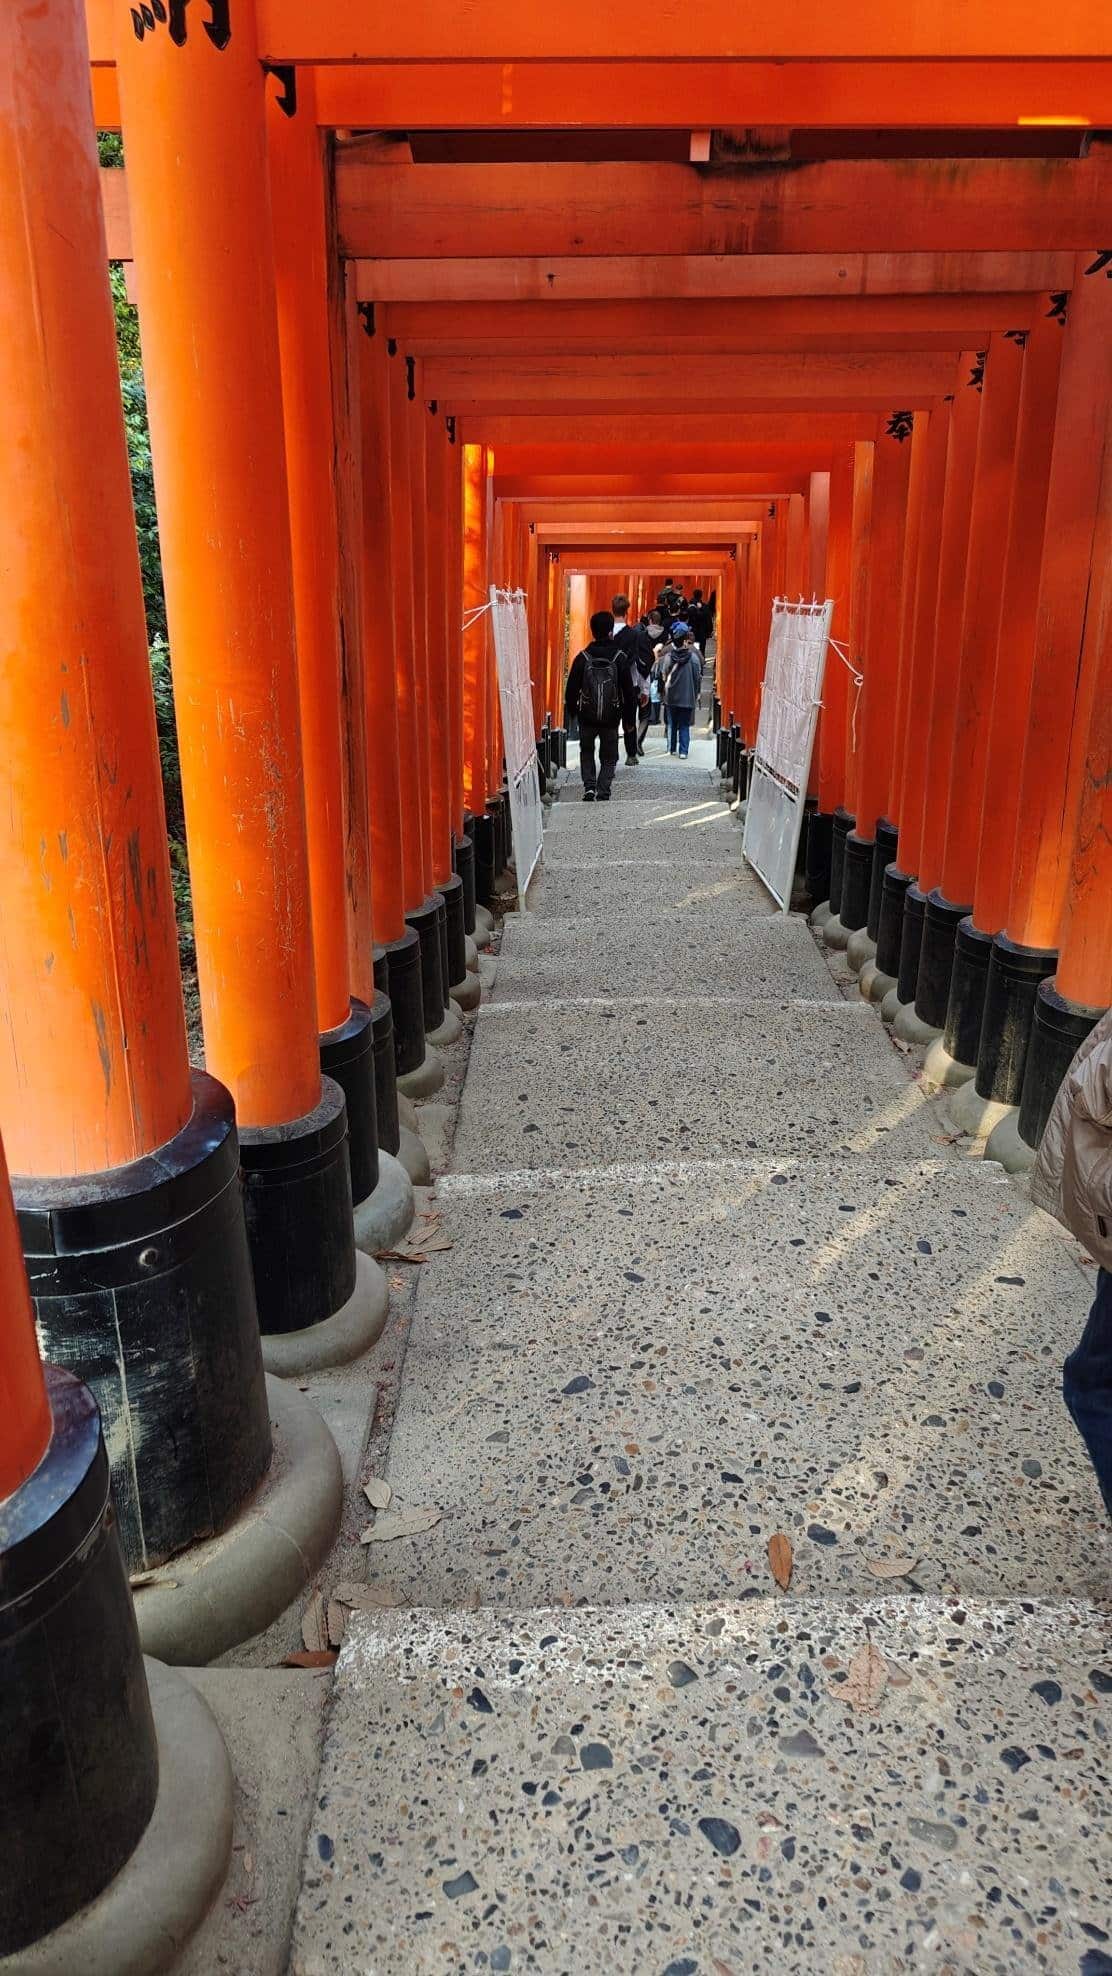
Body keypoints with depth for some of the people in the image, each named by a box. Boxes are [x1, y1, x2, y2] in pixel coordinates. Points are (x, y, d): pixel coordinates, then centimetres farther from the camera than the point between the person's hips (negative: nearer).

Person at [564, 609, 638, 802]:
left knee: (586, 751, 21)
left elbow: (571, 690, -1)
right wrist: (629, 718, 5)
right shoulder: (620, 657, -5)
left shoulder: (583, 657, -5)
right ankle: (603, 792, 1)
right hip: (611, 717, 0)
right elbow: (629, 691, -3)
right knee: (609, 757, 13)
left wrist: (570, 712, 12)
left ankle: (589, 786, 4)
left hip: (587, 716, 1)